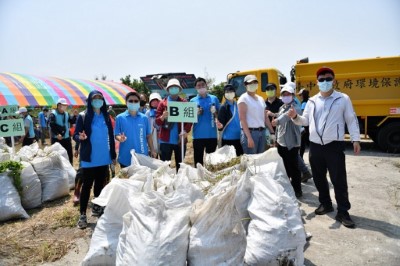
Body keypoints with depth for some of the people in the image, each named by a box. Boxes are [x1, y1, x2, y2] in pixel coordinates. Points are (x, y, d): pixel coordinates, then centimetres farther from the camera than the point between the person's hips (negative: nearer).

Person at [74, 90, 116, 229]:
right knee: (87, 185, -1)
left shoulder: (106, 116, 6)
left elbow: (111, 136, 9)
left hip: (104, 158, 4)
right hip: (89, 158, -4)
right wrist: (80, 137, -30)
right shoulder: (83, 116, -5)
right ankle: (82, 214, 8)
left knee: (100, 183, 13)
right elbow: (75, 135, -6)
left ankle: (97, 207, 29)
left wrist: (113, 154, 9)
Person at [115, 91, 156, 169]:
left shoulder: (144, 118, 2)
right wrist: (120, 138, -22)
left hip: (142, 157, 1)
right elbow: (116, 135, 0)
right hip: (126, 158, -1)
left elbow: (148, 136, 7)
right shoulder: (120, 118, -1)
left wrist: (152, 150, 2)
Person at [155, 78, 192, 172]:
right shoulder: (163, 103, 5)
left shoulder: (184, 103, 7)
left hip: (180, 140, 1)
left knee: (180, 165, 10)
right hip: (166, 140, -1)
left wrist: (185, 131, -18)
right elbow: (157, 121, -1)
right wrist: (162, 117, -23)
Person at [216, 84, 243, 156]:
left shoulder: (237, 105, 7)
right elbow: (221, 124, -10)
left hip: (239, 138, 5)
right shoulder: (223, 107, -8)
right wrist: (220, 126, -31)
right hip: (228, 139, -5)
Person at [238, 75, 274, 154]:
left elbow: (265, 117, 21)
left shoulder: (260, 99, 18)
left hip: (262, 132, 7)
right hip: (250, 132, -7)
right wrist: (249, 137, -20)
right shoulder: (243, 99, -4)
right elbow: (242, 119, -12)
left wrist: (272, 132, 15)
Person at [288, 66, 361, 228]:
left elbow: (351, 120, 2)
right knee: (319, 178, 14)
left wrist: (355, 139, -5)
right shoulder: (312, 101, 11)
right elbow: (305, 121, 15)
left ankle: (343, 212, 10)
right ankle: (325, 204, 31)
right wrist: (295, 117, -5)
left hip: (334, 146, -4)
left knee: (339, 180, -2)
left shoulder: (343, 99, 2)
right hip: (315, 146, 4)